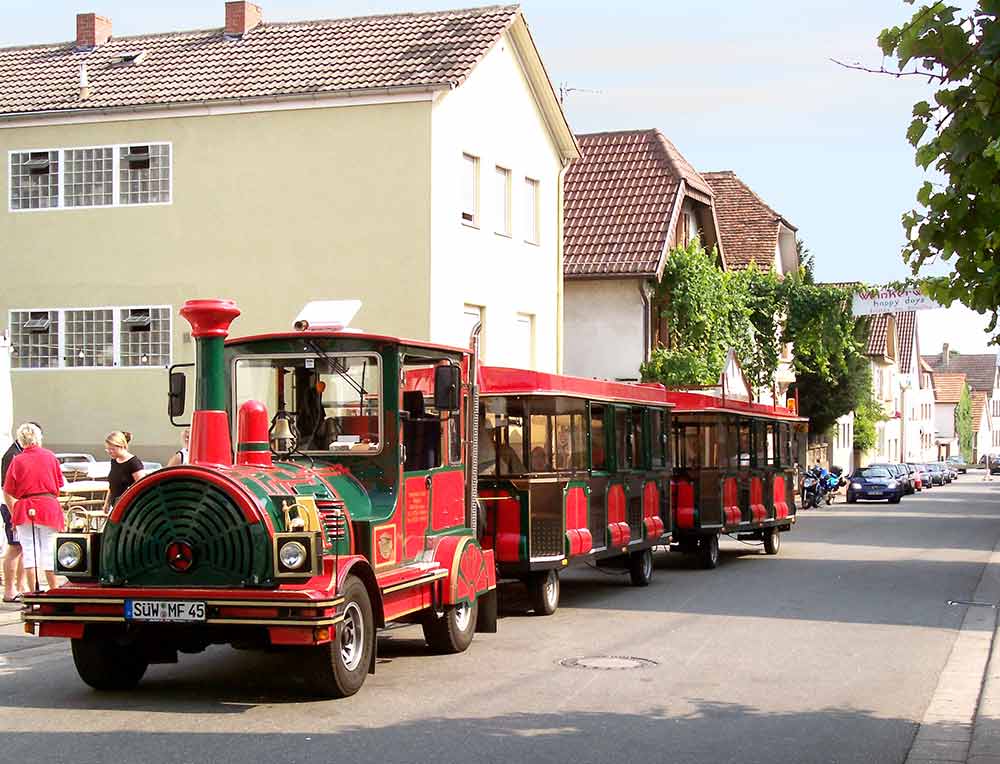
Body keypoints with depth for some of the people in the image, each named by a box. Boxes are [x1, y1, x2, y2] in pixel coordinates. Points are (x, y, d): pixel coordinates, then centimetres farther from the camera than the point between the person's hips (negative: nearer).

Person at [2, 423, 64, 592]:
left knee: (29, 551, 5)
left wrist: (13, 513, 9)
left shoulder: (17, 461, -2)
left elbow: (7, 492, -1)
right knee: (49, 551, 8)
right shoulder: (50, 456, 3)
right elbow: (59, 485, 11)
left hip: (25, 509, -1)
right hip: (49, 508, 1)